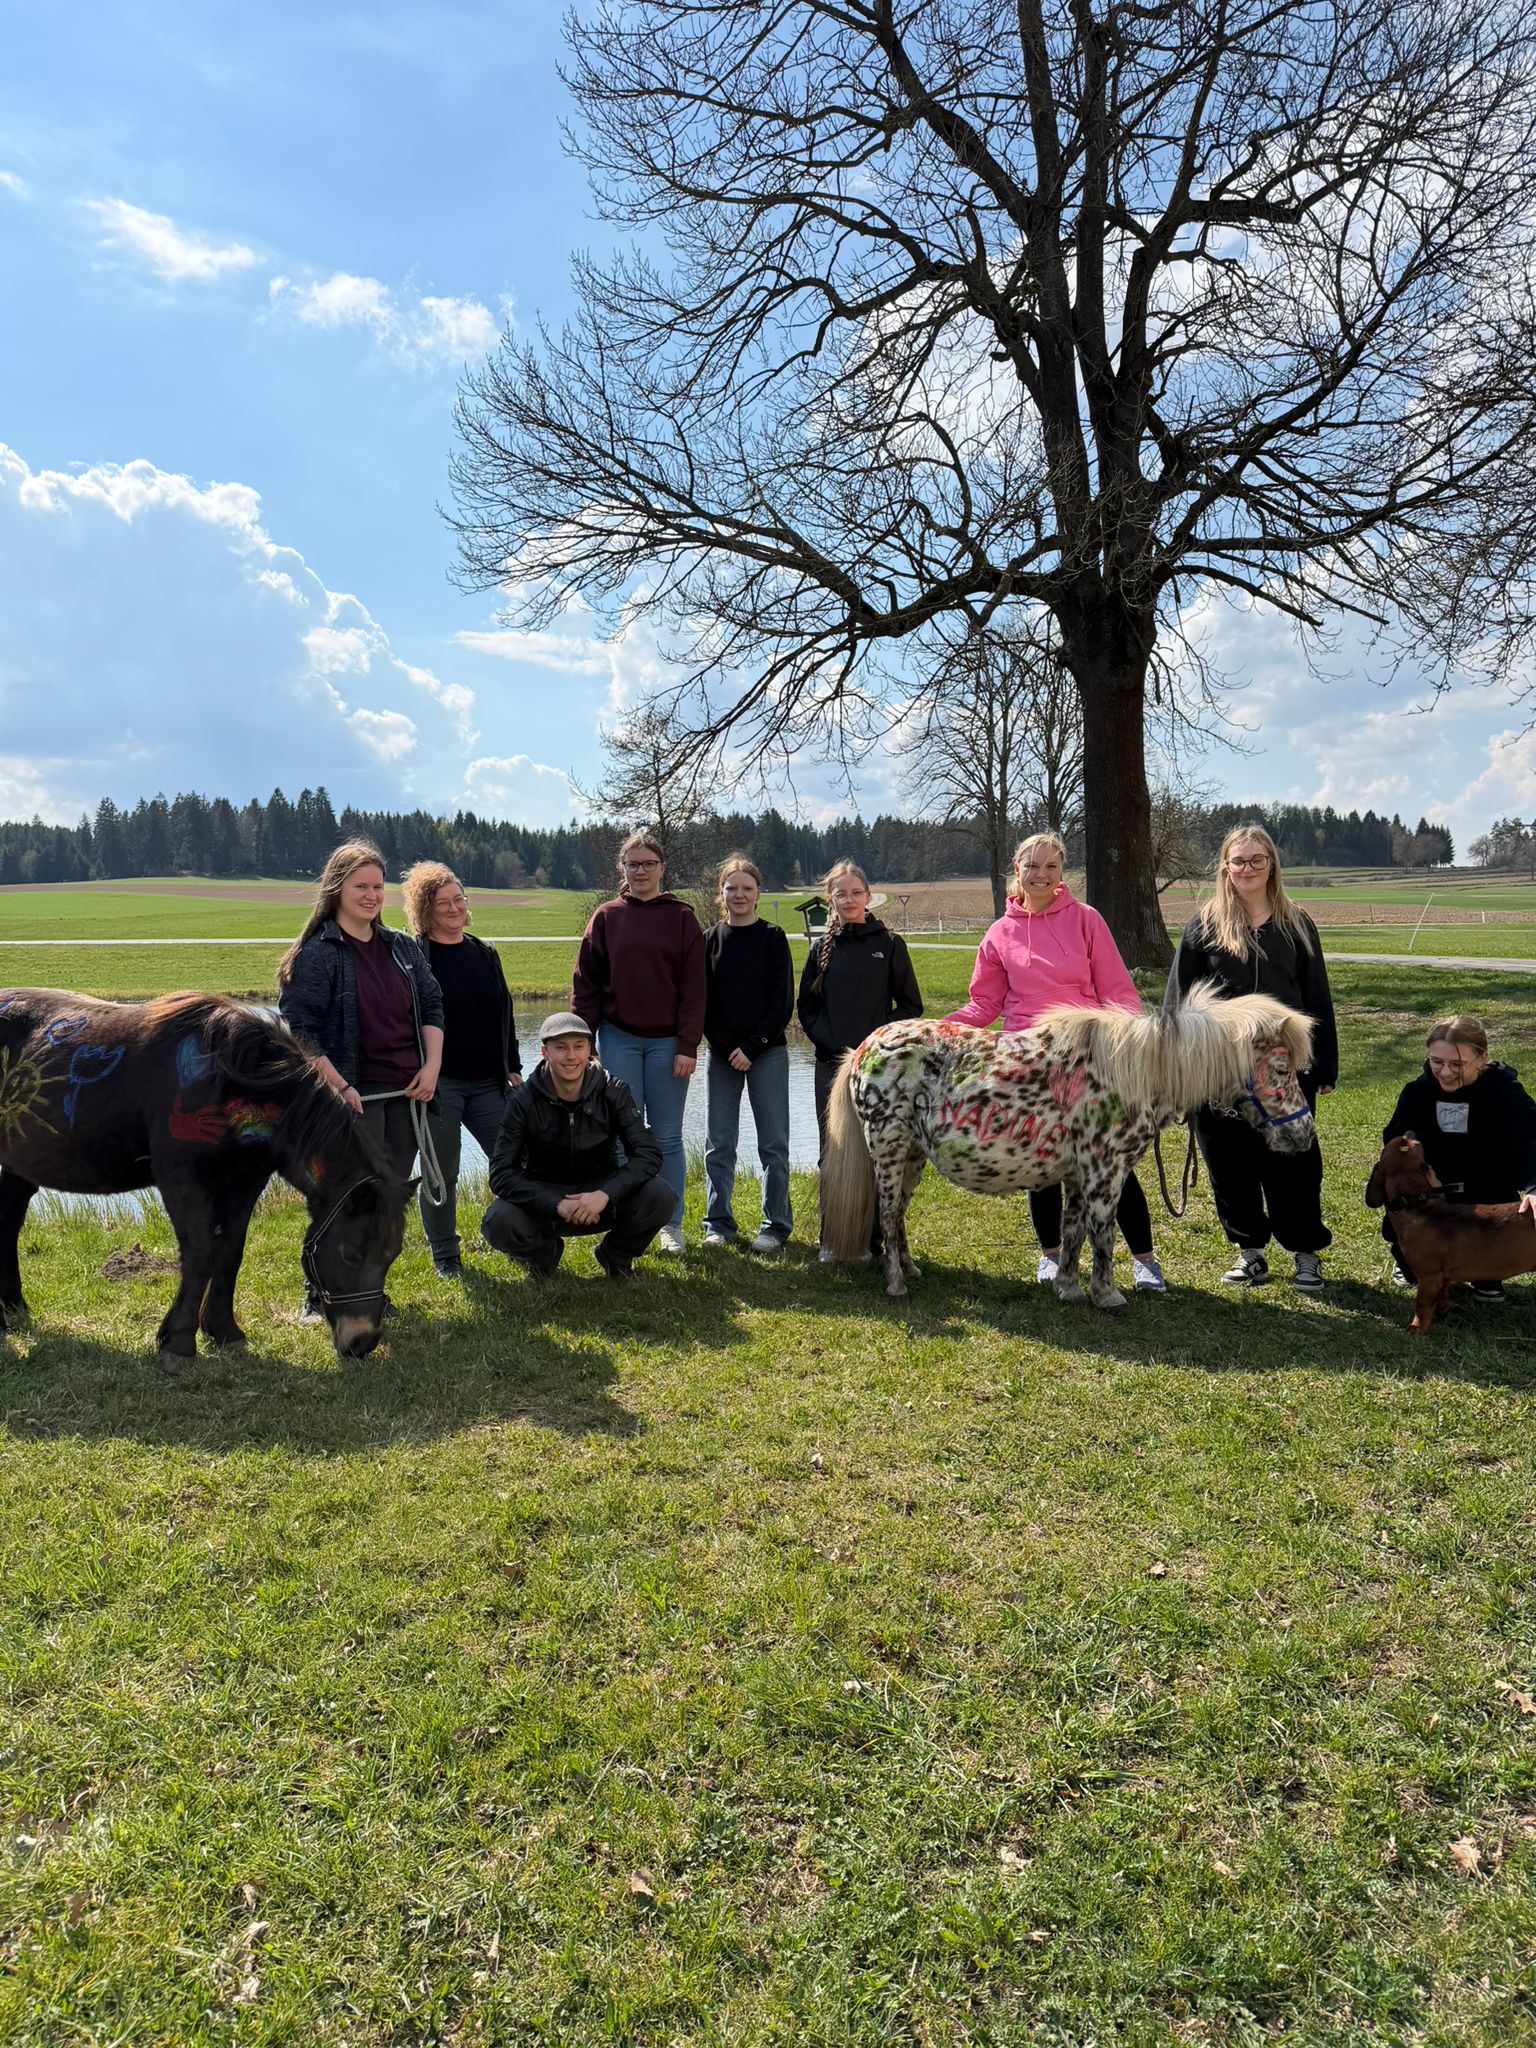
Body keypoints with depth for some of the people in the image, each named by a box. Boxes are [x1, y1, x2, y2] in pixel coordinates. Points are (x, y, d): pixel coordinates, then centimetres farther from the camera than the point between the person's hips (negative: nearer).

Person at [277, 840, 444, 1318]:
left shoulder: (404, 947, 11)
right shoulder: (317, 953, -8)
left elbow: (432, 1006, 16)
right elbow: (297, 1028, -11)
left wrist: (432, 1066, 3)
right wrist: (338, 1086, -16)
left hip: (407, 1094, 6)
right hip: (354, 1097, -6)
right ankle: (321, 1295, 13)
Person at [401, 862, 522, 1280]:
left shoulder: (485, 954, 13)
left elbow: (504, 1013, 18)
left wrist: (512, 1067, 14)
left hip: (487, 1082, 5)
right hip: (438, 1083, -5)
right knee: (441, 1172, 4)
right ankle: (444, 1256, 19)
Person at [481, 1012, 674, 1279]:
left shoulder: (612, 1091, -11)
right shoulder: (524, 1099, -14)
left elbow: (648, 1153, -18)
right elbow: (501, 1174, -19)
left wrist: (605, 1194, -34)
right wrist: (557, 1205, -33)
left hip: (601, 1194, 1)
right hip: (544, 1197, 0)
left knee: (659, 1196, -28)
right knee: (498, 1222, -32)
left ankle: (616, 1255, 5)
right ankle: (544, 1252, 6)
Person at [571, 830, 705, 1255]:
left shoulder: (681, 918, 2)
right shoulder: (606, 917, 4)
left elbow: (693, 987, -1)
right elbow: (585, 981, 5)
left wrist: (689, 1046, -7)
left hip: (667, 1041, 0)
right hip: (619, 1039, 1)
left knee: (668, 1137, 6)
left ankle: (671, 1224, 16)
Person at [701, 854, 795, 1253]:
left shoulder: (772, 938, 0)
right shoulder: (710, 940, 6)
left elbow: (783, 1002, -4)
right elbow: (702, 1003, 3)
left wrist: (752, 1048, -11)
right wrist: (727, 1048, -8)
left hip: (767, 1052, -2)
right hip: (722, 1054, 2)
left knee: (773, 1142, 1)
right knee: (718, 1143, 6)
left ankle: (777, 1224, 10)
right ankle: (718, 1223, 16)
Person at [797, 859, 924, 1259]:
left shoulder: (889, 944, 3)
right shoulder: (822, 949, 9)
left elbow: (910, 1005, 3)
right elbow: (806, 1006, 12)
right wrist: (825, 1039, -4)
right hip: (831, 1064, 2)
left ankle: (870, 1238, 10)